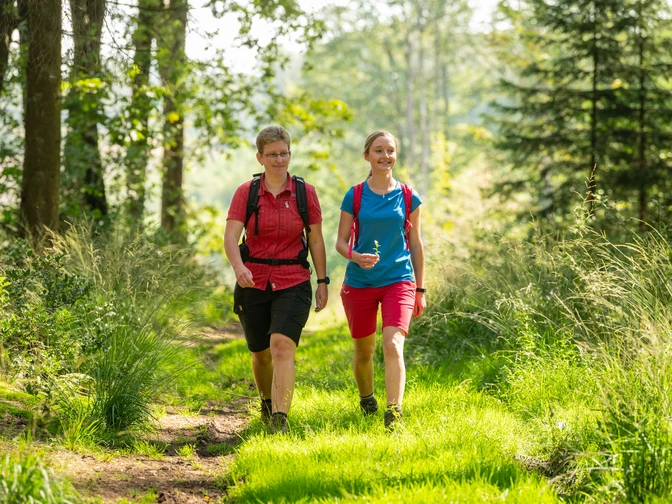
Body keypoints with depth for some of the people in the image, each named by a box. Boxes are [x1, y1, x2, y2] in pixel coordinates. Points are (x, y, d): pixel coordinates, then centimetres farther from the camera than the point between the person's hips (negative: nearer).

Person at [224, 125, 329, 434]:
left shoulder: (305, 192, 1)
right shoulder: (245, 193, -2)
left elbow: (316, 240, 7)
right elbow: (230, 236, -12)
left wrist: (322, 281, 4)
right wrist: (239, 268, -30)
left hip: (293, 284, -1)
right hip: (253, 283, 1)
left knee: (282, 346, -21)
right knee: (261, 354, 13)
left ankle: (280, 420, -26)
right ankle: (267, 403, 43)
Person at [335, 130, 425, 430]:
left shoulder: (408, 197, 3)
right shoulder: (354, 196, 0)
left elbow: (416, 244, 10)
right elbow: (341, 241, 3)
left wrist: (420, 289, 10)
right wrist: (356, 256, -20)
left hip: (398, 281, -1)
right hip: (360, 283, 1)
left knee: (393, 345, -19)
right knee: (364, 350, 13)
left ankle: (394, 413, -22)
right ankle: (366, 400, 39)